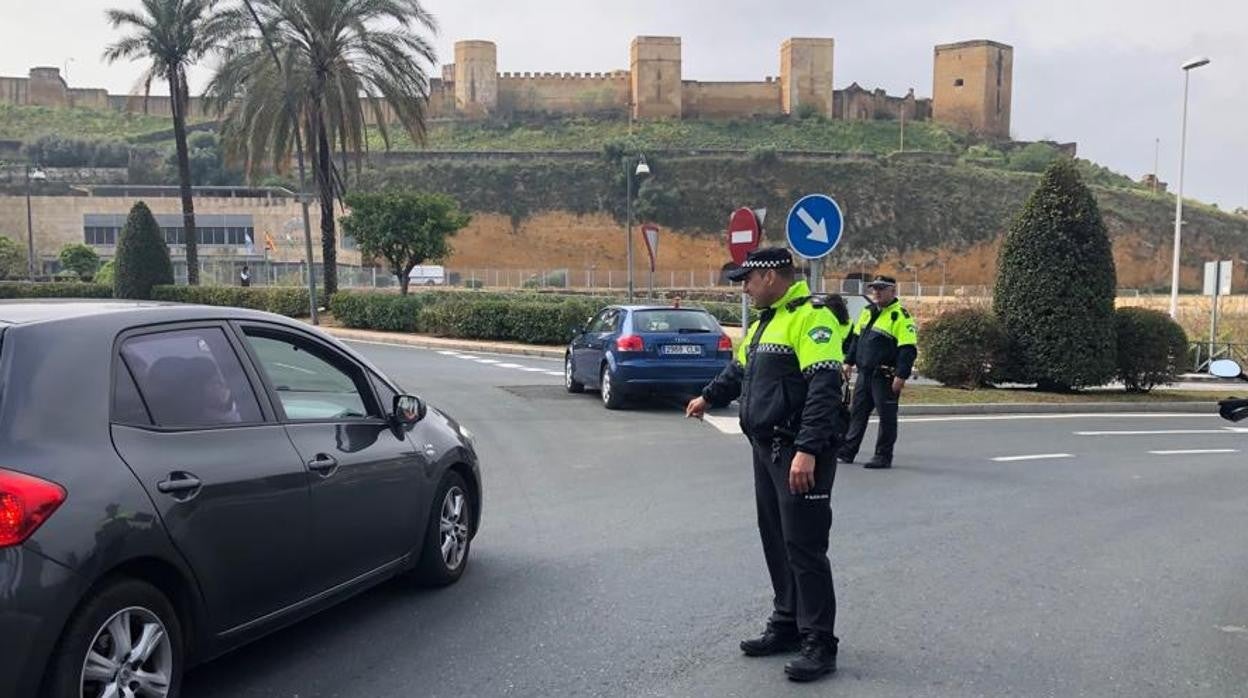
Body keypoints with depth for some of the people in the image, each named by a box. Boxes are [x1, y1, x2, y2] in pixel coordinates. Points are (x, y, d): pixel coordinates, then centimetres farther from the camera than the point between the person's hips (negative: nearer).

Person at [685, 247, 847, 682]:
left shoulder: (811, 317, -14)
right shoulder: (765, 320, 17)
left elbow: (824, 388, -23)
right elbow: (740, 369, 33)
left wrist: (807, 450, -28)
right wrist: (709, 397, 42)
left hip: (800, 454, -10)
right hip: (766, 450, 10)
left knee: (804, 547, -5)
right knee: (776, 542, 15)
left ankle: (819, 643, 4)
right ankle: (787, 625, 27)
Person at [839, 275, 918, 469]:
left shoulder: (901, 316, -12)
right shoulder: (868, 311, 13)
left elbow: (908, 349, -17)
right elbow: (856, 338, 23)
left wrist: (901, 376, -22)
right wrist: (849, 362, 19)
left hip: (885, 377, -8)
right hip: (864, 373, 8)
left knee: (886, 416, 1)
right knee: (857, 412, 12)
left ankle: (883, 457, 10)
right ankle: (847, 451, 20)